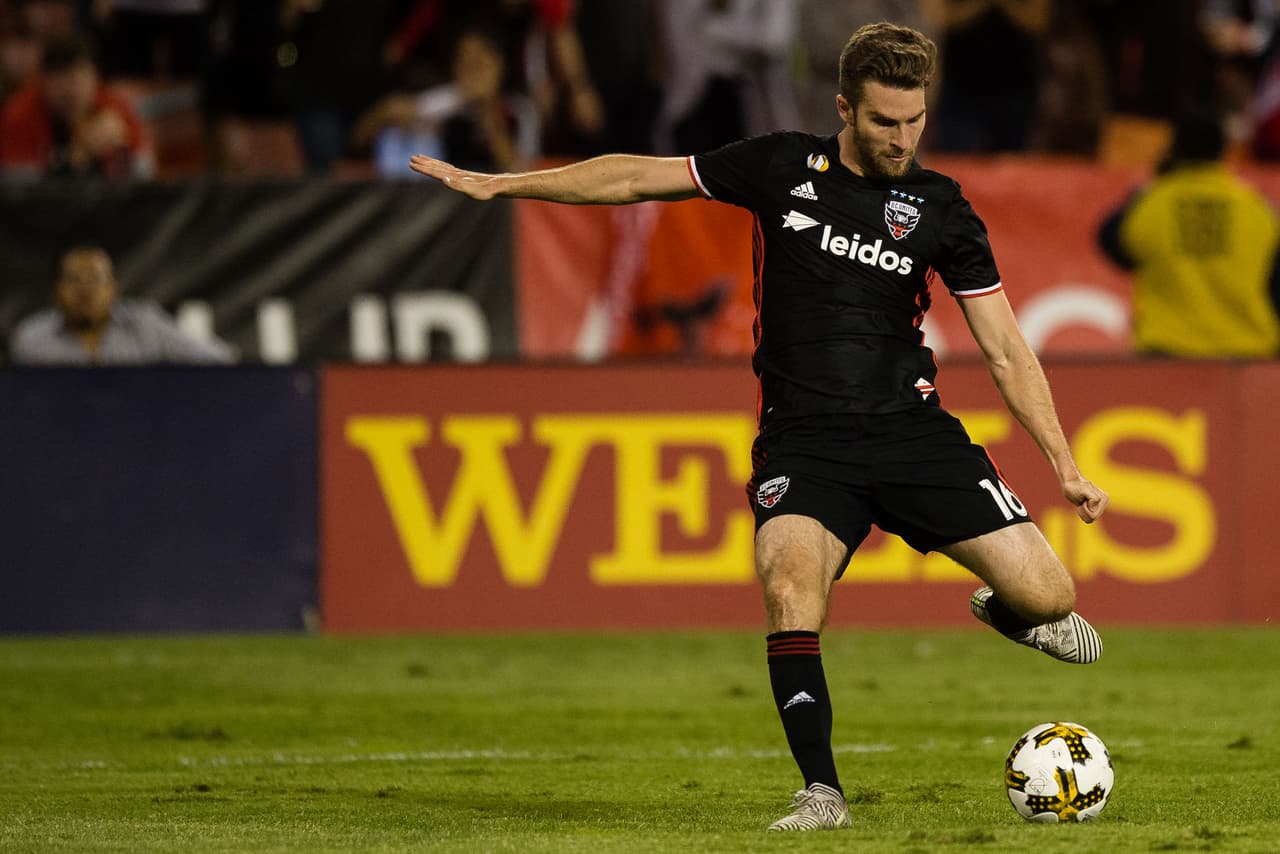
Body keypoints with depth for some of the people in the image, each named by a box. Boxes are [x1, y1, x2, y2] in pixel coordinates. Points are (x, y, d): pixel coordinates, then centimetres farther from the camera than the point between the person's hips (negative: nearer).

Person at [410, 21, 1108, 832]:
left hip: (913, 431, 1)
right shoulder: (783, 168, 2)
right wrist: (497, 184, 9)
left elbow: (1007, 351, 6)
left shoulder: (941, 209, 2)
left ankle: (1007, 611, 30)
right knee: (791, 584, -30)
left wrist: (1066, 466, 0)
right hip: (804, 441, -1)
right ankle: (822, 794, -23)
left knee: (1047, 593, -10)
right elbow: (638, 178, 10)